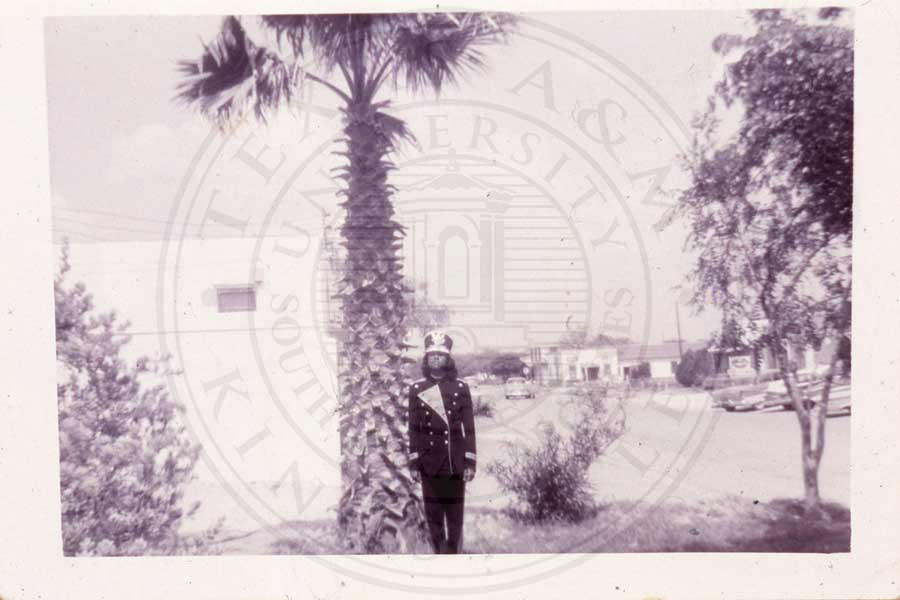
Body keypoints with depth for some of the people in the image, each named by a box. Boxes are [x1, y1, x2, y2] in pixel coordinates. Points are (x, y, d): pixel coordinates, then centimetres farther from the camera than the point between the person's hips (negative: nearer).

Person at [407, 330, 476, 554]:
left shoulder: (460, 387, -1)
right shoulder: (416, 389, 2)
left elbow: (469, 426, -1)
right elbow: (414, 428, 4)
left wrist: (470, 462, -5)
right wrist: (413, 462, 1)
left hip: (455, 460, -1)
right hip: (429, 461, 1)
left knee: (455, 511, 5)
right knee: (433, 512, 7)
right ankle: (439, 550, 19)